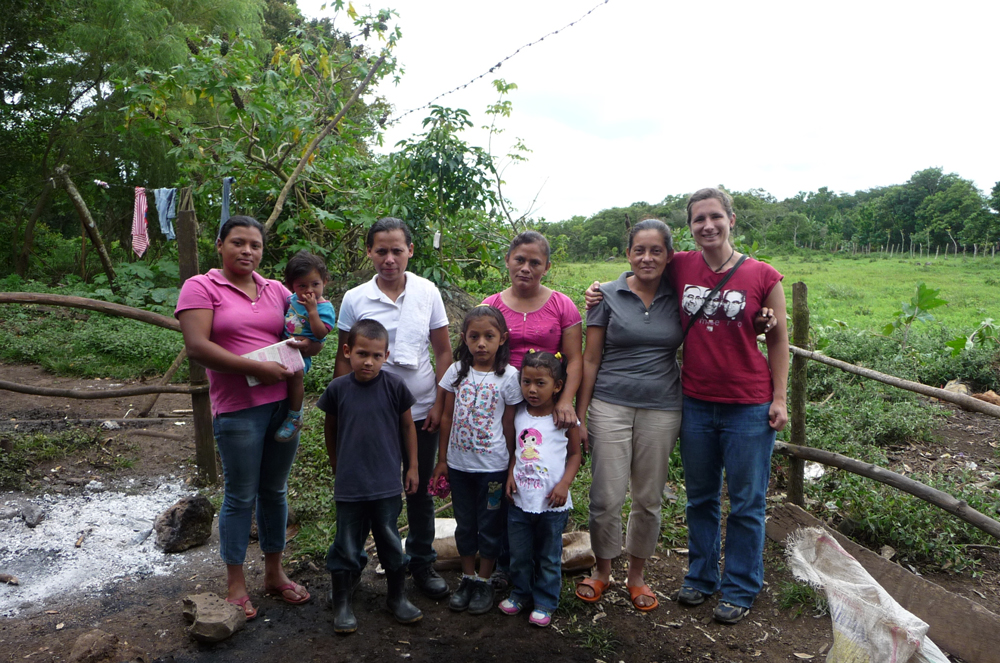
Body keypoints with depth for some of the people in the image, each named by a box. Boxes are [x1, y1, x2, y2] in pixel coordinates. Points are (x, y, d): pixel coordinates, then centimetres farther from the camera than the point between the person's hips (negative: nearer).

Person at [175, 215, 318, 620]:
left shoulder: (275, 290, 12)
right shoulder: (200, 287, -2)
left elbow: (313, 336, 16)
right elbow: (196, 347, -15)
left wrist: (310, 343, -9)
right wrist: (257, 369, -19)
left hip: (283, 402, 5)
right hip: (238, 408, -5)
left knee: (275, 491, 14)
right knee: (241, 496, 5)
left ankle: (274, 574, 29)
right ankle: (236, 584, 21)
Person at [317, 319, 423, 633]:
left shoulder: (394, 386, -7)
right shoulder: (337, 389, -5)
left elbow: (408, 426, 4)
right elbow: (330, 429, 10)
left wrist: (413, 467, 6)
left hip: (387, 485, 0)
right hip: (349, 486, 0)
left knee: (391, 542, 13)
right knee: (347, 546, 10)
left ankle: (397, 597, 32)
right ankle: (342, 605, 28)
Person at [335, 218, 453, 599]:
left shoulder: (428, 293, -3)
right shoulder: (355, 300, -4)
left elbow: (444, 352, 2)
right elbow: (345, 360, 2)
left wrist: (439, 404, -3)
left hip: (421, 412, 1)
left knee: (420, 491, 13)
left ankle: (422, 564, 30)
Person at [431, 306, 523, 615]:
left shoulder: (508, 377, -9)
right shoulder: (457, 371, -1)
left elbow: (509, 425, -4)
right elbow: (447, 417, 4)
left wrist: (509, 465, 0)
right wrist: (442, 459, 5)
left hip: (492, 465, -3)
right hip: (459, 463, 3)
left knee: (489, 526, 10)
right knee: (465, 524, 16)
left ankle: (484, 582, 27)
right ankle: (467, 578, 32)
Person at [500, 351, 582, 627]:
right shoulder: (519, 415, 1)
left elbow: (575, 453, -1)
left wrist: (564, 484, -12)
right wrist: (510, 475, -1)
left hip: (552, 503, -3)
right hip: (520, 500, 4)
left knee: (548, 557, 11)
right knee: (518, 553, 15)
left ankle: (545, 602, 28)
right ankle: (521, 592, 37)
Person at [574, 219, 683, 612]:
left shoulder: (678, 298, 4)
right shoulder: (608, 296, -1)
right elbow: (590, 360, 1)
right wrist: (580, 415, 0)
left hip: (661, 409, 2)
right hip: (611, 406, -2)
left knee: (649, 498, 10)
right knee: (606, 496, -1)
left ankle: (636, 574, 30)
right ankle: (602, 570, 24)